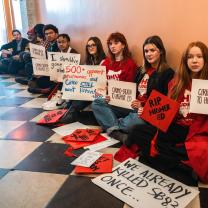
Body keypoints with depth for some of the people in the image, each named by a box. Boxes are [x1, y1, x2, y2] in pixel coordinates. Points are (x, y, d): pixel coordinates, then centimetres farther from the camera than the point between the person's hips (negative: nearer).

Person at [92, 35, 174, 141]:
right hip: (133, 108, 7)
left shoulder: (168, 73, -2)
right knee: (97, 103, -5)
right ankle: (117, 132, -27)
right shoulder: (141, 71, 19)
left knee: (135, 120, -43)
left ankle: (112, 127, -12)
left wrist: (144, 108, -22)